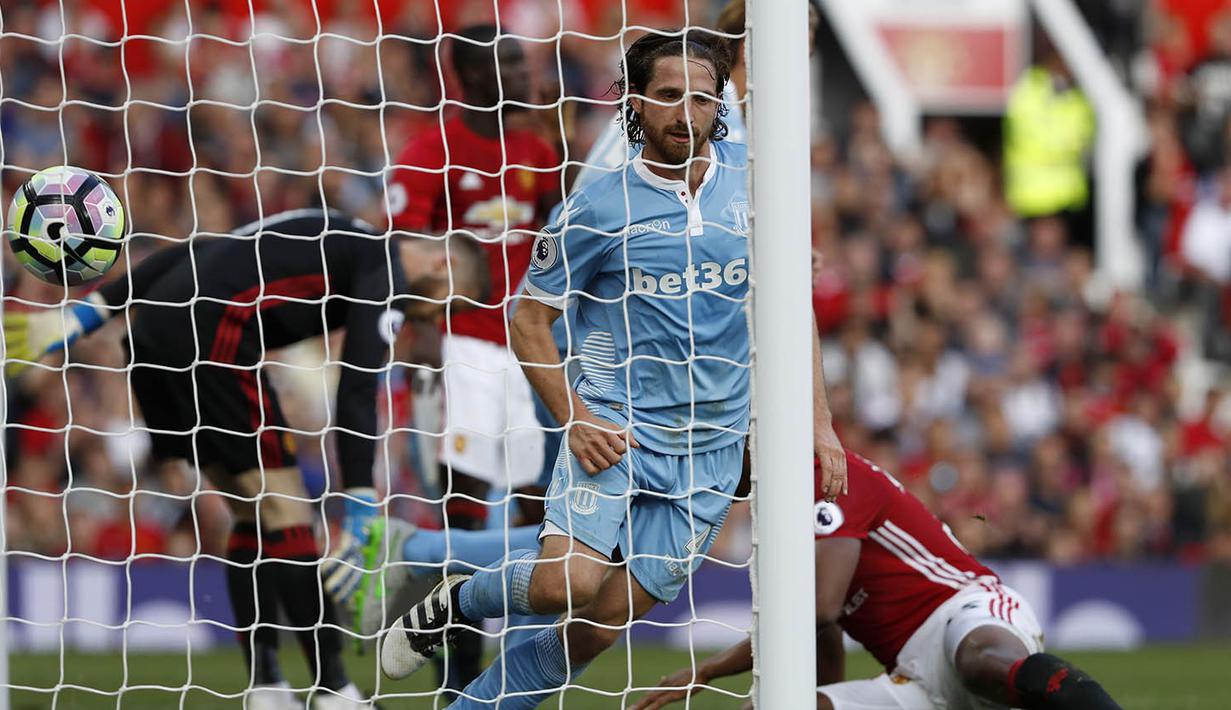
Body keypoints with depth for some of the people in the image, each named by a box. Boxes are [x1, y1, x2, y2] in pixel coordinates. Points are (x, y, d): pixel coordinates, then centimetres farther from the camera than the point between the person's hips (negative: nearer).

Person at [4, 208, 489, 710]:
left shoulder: (327, 236, 26)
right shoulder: (386, 269, 0)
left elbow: (186, 256, 23)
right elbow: (357, 389, -11)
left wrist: (84, 315, 21)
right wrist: (360, 510, -13)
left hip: (152, 330, 9)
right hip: (214, 336, -9)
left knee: (253, 515, 14)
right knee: (284, 512, -3)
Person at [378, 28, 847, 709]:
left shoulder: (747, 174, 4)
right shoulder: (598, 209, -5)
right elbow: (527, 319, 3)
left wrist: (818, 418, 7)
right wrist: (574, 419, -10)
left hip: (711, 449, 3)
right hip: (615, 428, -3)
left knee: (599, 627, -5)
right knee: (567, 582, -24)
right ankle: (460, 600, 7)